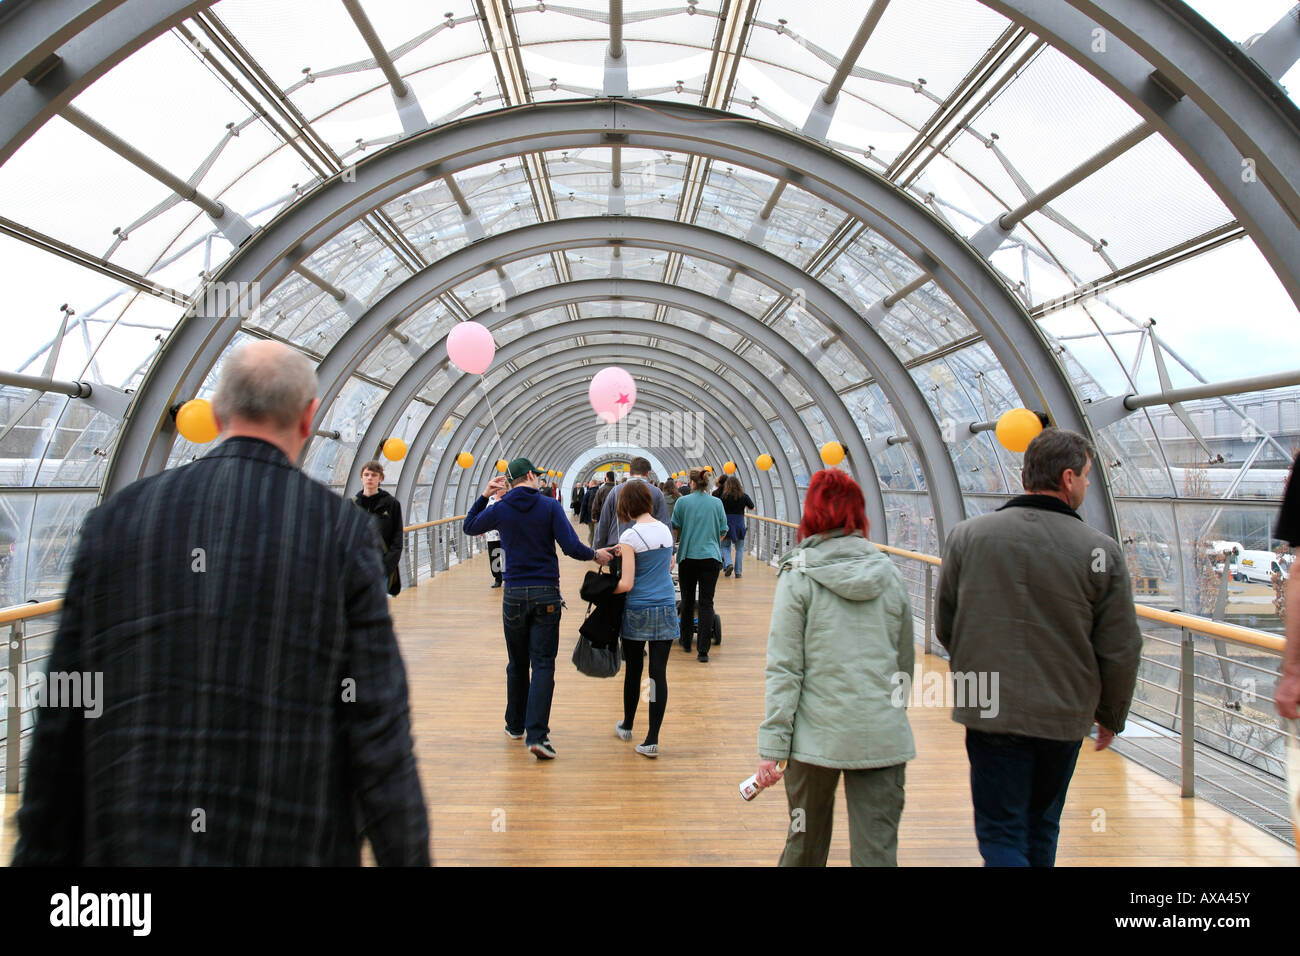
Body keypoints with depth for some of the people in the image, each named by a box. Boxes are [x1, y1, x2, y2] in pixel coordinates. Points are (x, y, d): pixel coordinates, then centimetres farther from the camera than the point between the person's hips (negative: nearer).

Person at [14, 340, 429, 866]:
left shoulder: (116, 519, 0)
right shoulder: (343, 531, -7)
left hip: (134, 844, 2)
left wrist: (40, 854, 14)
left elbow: (61, 723, 4)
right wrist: (406, 857, -1)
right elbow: (379, 729, -10)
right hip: (292, 846, -2)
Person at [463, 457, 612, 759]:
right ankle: (537, 734, -10)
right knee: (543, 664, -1)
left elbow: (470, 527, 19)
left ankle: (515, 726, 28)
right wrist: (595, 555, 5)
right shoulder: (550, 506, -6)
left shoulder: (500, 509, 0)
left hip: (514, 595, 2)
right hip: (546, 593, -2)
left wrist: (485, 494, 19)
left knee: (517, 663, 17)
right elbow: (571, 547, -12)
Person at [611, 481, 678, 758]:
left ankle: (627, 725, 34)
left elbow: (626, 584, -17)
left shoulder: (629, 537, -12)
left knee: (633, 670, 14)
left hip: (638, 611, -3)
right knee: (658, 673, 2)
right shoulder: (665, 530, 4)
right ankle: (652, 739, 2)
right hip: (666, 609, 3)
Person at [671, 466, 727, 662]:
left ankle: (686, 643, 27)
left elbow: (675, 528, 4)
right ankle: (703, 651, -6)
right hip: (711, 557, 0)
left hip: (688, 556, 0)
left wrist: (677, 543, 25)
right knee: (707, 603, -1)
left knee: (687, 601, 15)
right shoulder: (717, 503, 3)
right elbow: (723, 530, 10)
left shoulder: (683, 502, -3)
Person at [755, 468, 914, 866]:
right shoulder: (888, 573, 3)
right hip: (883, 736, 2)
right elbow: (905, 662, 12)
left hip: (818, 734, -2)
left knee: (806, 841, 17)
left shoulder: (798, 576, -6)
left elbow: (784, 667, -9)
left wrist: (772, 744, -7)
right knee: (877, 850, 6)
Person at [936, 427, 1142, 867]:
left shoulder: (967, 535, -6)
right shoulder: (1102, 550, -9)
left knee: (1000, 835, 5)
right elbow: (1121, 650, -5)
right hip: (1065, 716, 1)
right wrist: (1111, 715, 13)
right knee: (1041, 828, 23)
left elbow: (945, 629, 3)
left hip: (990, 714, -1)